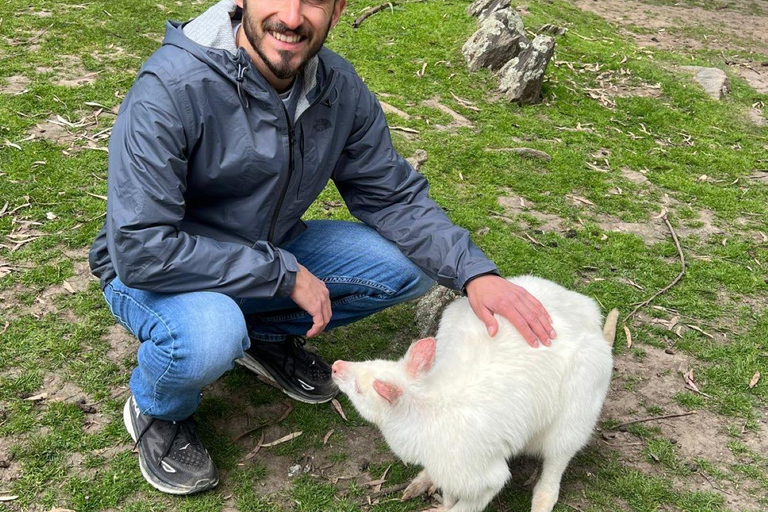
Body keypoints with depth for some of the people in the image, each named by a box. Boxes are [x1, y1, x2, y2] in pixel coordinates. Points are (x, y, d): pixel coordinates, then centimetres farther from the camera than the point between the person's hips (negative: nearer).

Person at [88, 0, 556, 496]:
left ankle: (265, 335, 11)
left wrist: (475, 272, -21)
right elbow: (139, 249, -32)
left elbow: (394, 195, -5)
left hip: (268, 250, 5)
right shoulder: (171, 87, -30)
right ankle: (156, 411, 0)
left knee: (412, 263, -9)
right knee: (209, 337, -38)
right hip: (157, 271, -5)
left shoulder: (340, 87, -12)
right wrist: (284, 274, -28)